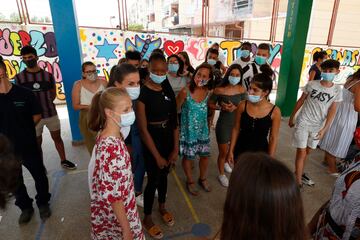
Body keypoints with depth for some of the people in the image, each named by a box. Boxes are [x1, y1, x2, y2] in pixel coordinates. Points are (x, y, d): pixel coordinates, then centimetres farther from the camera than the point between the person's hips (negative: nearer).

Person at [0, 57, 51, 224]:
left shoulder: (24, 93, -12)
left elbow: (37, 116, -1)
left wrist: (24, 131, 0)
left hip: (28, 146, -1)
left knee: (39, 176, 14)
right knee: (14, 181, 19)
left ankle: (43, 203, 39)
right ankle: (25, 207, 42)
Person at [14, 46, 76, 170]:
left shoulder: (48, 75, -1)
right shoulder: (19, 77, -4)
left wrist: (45, 104, 0)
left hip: (51, 113, 1)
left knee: (57, 137, 13)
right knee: (37, 142, 11)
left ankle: (63, 160, 29)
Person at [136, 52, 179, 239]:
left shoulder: (167, 89, 1)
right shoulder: (142, 92, -18)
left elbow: (174, 119, 0)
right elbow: (143, 129, -18)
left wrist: (175, 148, -4)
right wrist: (157, 156, -14)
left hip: (168, 137, 6)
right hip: (152, 138, -5)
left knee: (164, 175, 21)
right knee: (153, 179, 7)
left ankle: (162, 207, 46)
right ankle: (147, 218, 32)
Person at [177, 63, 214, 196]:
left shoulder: (208, 92, -6)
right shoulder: (185, 91, -21)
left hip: (203, 129, 4)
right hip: (188, 130, -4)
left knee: (205, 155, 16)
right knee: (188, 157, 12)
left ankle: (203, 179, 44)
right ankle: (190, 181, 39)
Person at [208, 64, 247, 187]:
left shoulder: (242, 89, -6)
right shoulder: (219, 90, -16)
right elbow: (210, 104, -6)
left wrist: (235, 108, -19)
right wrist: (221, 107, -23)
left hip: (237, 123, 4)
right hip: (223, 124, -4)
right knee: (223, 152, 7)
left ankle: (226, 162, 57)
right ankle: (221, 175, 32)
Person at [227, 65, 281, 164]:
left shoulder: (275, 111, -13)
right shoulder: (242, 105, -9)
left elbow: (273, 138, -6)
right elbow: (236, 129, 0)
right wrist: (231, 151, 1)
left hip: (260, 152, -1)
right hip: (241, 150, 2)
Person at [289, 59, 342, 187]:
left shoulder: (337, 90, -3)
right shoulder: (311, 84, -8)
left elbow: (332, 111, -3)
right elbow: (300, 101, 1)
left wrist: (324, 129, -11)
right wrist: (291, 117, 6)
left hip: (318, 126, 3)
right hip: (303, 122, -3)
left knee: (307, 152, 17)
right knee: (301, 152, -2)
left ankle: (299, 173, 38)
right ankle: (298, 182, 8)